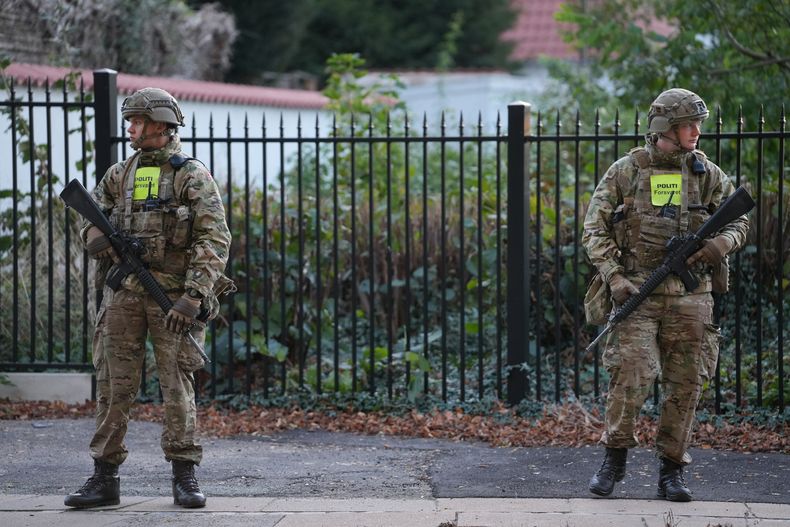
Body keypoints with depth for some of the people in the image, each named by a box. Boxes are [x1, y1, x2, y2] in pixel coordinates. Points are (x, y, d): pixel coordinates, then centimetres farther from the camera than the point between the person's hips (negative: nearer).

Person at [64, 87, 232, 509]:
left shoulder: (192, 175, -4)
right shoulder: (121, 173, 13)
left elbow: (214, 239, -10)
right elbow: (90, 209, 23)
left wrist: (193, 296, -19)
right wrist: (95, 234, -3)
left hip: (174, 296, -5)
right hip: (124, 293, 5)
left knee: (177, 384, -2)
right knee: (113, 384, 3)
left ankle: (184, 477, 6)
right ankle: (104, 478, 7)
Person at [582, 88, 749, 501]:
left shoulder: (707, 174, 9)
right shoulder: (626, 172, 1)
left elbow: (739, 220, 14)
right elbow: (595, 229, 2)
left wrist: (723, 242, -9)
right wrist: (614, 277, -10)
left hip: (690, 296, 3)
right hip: (638, 292, -3)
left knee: (685, 385, 3)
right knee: (631, 374, -13)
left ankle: (671, 470, 14)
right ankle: (614, 459, 6)